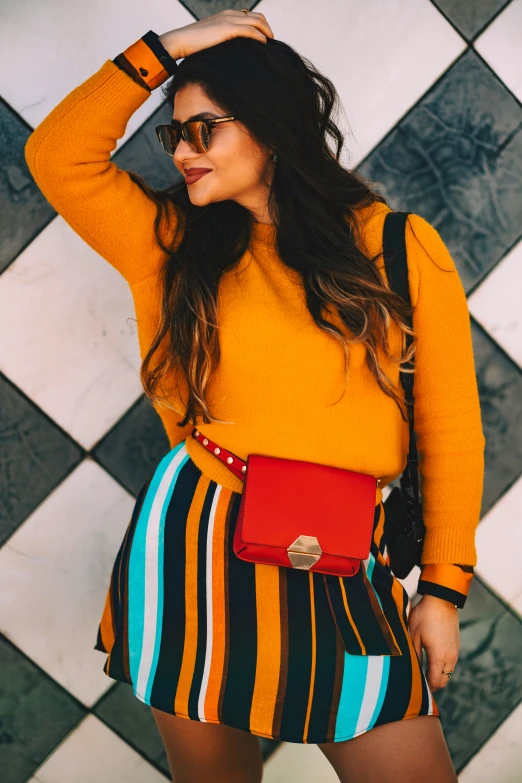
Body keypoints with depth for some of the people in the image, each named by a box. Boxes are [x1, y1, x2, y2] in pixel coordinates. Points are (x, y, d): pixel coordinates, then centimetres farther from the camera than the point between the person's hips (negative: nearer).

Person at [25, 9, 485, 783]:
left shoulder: (401, 247, 1)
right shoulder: (174, 243, 8)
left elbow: (450, 426, 2)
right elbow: (56, 156, -1)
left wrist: (444, 586, 2)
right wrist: (164, 49, -2)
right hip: (193, 543, 1)